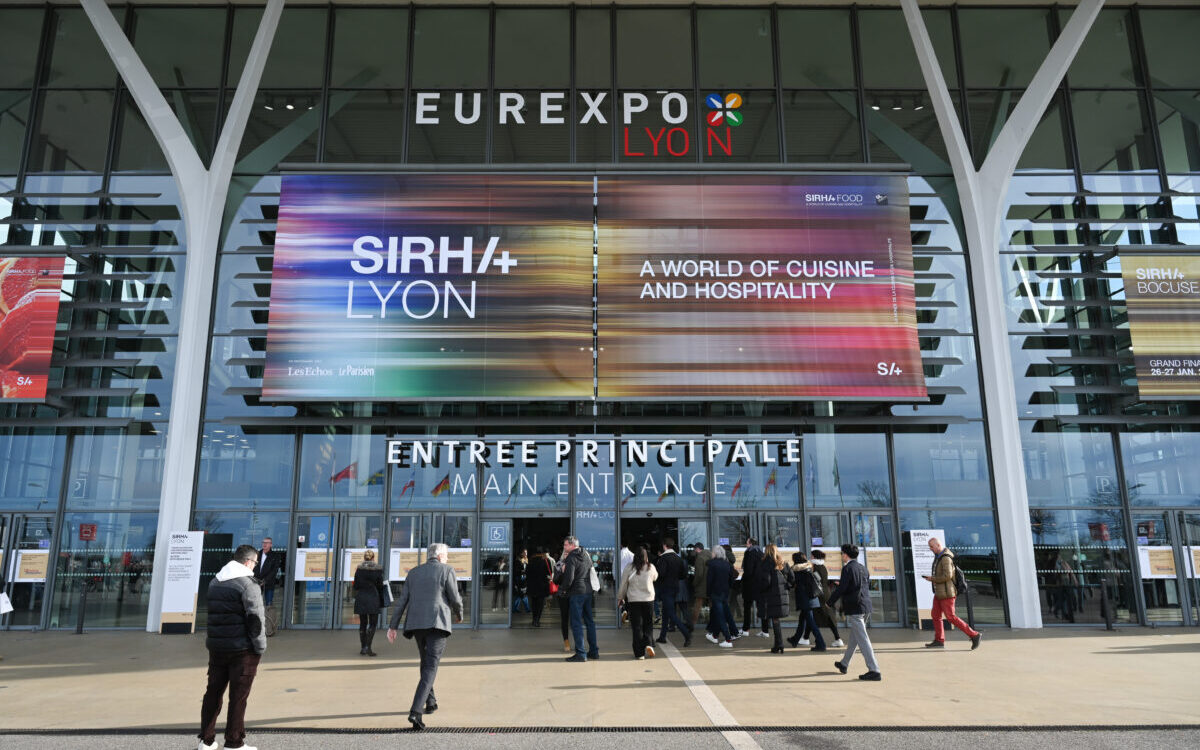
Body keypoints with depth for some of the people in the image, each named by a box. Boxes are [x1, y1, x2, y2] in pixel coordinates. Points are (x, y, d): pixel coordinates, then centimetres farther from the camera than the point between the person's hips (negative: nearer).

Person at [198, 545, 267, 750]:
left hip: (216, 647, 7)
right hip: (242, 649, -7)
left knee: (213, 693, 16)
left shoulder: (214, 583, 12)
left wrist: (213, 641, 19)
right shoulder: (248, 584, -14)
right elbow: (255, 619, -17)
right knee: (238, 696, 1)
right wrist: (260, 648, -9)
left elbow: (212, 615, 16)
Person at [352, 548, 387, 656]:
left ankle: (363, 648, 11)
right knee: (373, 623, 3)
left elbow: (355, 586, 5)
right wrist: (382, 602, 10)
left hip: (360, 598, 3)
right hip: (373, 599, -3)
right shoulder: (378, 569, -4)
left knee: (363, 623, 10)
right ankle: (368, 647, -10)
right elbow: (380, 586, -1)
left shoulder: (359, 568, 2)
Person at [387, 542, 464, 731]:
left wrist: (393, 626, 9)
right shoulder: (446, 571, 1)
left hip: (416, 624, 5)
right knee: (430, 668, -8)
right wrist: (459, 614, 17)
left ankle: (430, 702, 33)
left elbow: (402, 601, 9)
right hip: (437, 623, -5)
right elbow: (455, 599, -3)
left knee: (426, 662, 25)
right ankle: (416, 712, -22)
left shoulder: (414, 572, 14)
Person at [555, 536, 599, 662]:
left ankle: (581, 653, -4)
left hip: (576, 592, -8)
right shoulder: (587, 555, 12)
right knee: (589, 621, 14)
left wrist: (561, 589, -1)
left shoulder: (571, 558, -12)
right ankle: (594, 651, 18)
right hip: (588, 591, 8)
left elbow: (569, 578, -17)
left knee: (576, 623, -3)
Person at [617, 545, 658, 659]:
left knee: (637, 626, 5)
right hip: (649, 599, 1)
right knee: (648, 624, 14)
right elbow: (655, 578, 18)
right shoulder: (651, 568, -4)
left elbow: (623, 584, 2)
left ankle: (639, 653, 6)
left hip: (633, 600, -1)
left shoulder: (629, 568, -7)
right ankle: (648, 644, -7)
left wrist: (620, 597, 16)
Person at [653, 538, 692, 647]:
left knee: (671, 614, -8)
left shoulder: (663, 558, -16)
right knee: (665, 612, 18)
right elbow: (684, 575, 9)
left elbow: (660, 573, -25)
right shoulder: (678, 558, 7)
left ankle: (686, 634, -21)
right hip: (675, 588, 8)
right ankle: (662, 636, 24)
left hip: (665, 588, -8)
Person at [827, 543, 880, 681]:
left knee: (862, 639, -7)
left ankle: (874, 670, -9)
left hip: (854, 608, -9)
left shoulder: (848, 568, -13)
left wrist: (830, 602, -1)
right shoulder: (862, 568, 12)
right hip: (865, 607, 9)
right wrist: (841, 585, 29)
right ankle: (844, 664, 34)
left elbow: (841, 589, -15)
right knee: (854, 636, 19)